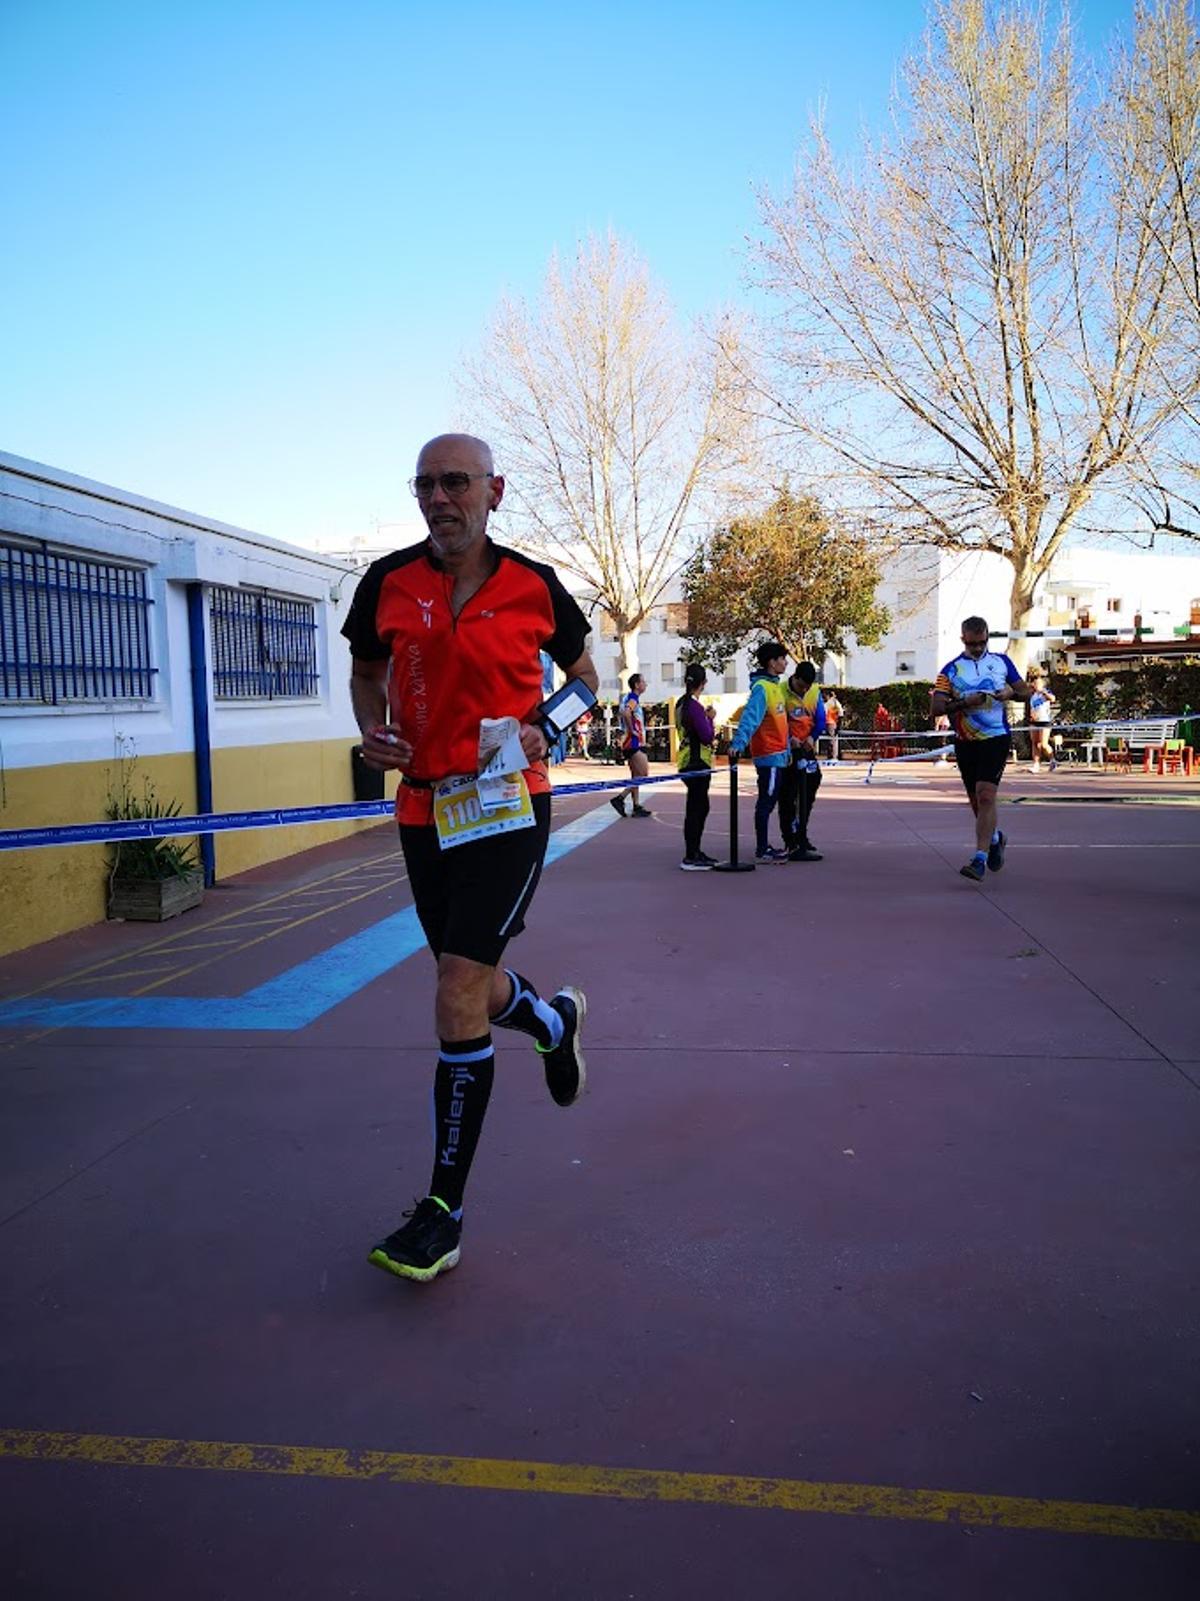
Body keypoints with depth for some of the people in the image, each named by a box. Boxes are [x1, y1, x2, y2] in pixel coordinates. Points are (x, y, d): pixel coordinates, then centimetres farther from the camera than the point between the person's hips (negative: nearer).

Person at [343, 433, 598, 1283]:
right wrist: (374, 730, -4)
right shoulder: (388, 581, 2)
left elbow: (583, 675, 13)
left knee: (458, 998, -12)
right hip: (425, 806, 4)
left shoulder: (534, 585, -3)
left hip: (509, 804, -4)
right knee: (474, 987, 16)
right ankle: (556, 1020, 53)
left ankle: (444, 1210, 3)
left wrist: (546, 731, -6)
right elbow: (366, 670, 17)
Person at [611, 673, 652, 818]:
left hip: (636, 743, 10)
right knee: (643, 774, -11)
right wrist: (632, 730, -22)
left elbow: (625, 713, 29)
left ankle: (636, 806, 13)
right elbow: (626, 713, -32)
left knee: (636, 776, 11)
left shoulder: (633, 698, 18)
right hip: (634, 743, -10)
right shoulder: (633, 698, -13)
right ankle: (620, 799, -12)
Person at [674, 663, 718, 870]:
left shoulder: (682, 703, 11)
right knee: (695, 809, -6)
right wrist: (710, 719, -4)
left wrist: (704, 716, 13)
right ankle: (690, 858, -2)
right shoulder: (694, 706, -18)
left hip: (688, 762, 10)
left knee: (700, 807, 17)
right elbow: (707, 737, -18)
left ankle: (694, 852, 25)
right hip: (696, 763, -10)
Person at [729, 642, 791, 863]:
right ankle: (762, 851, 0)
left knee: (770, 801, 13)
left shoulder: (776, 686, 15)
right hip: (768, 754, -9)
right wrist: (739, 743, -39)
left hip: (778, 754, 9)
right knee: (766, 802, -5)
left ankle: (764, 847, 21)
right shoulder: (761, 688, -14)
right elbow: (750, 716, -27)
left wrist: (787, 749, 24)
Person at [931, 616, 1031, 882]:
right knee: (975, 799, 13)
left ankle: (980, 860, -18)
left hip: (996, 738, -2)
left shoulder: (1001, 661, 7)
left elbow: (1026, 691, 14)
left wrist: (1011, 693, -8)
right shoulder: (951, 670, 3)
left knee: (985, 796, -16)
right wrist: (965, 702, -20)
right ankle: (995, 838, 42)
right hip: (965, 741, 2)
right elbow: (936, 708, -6)